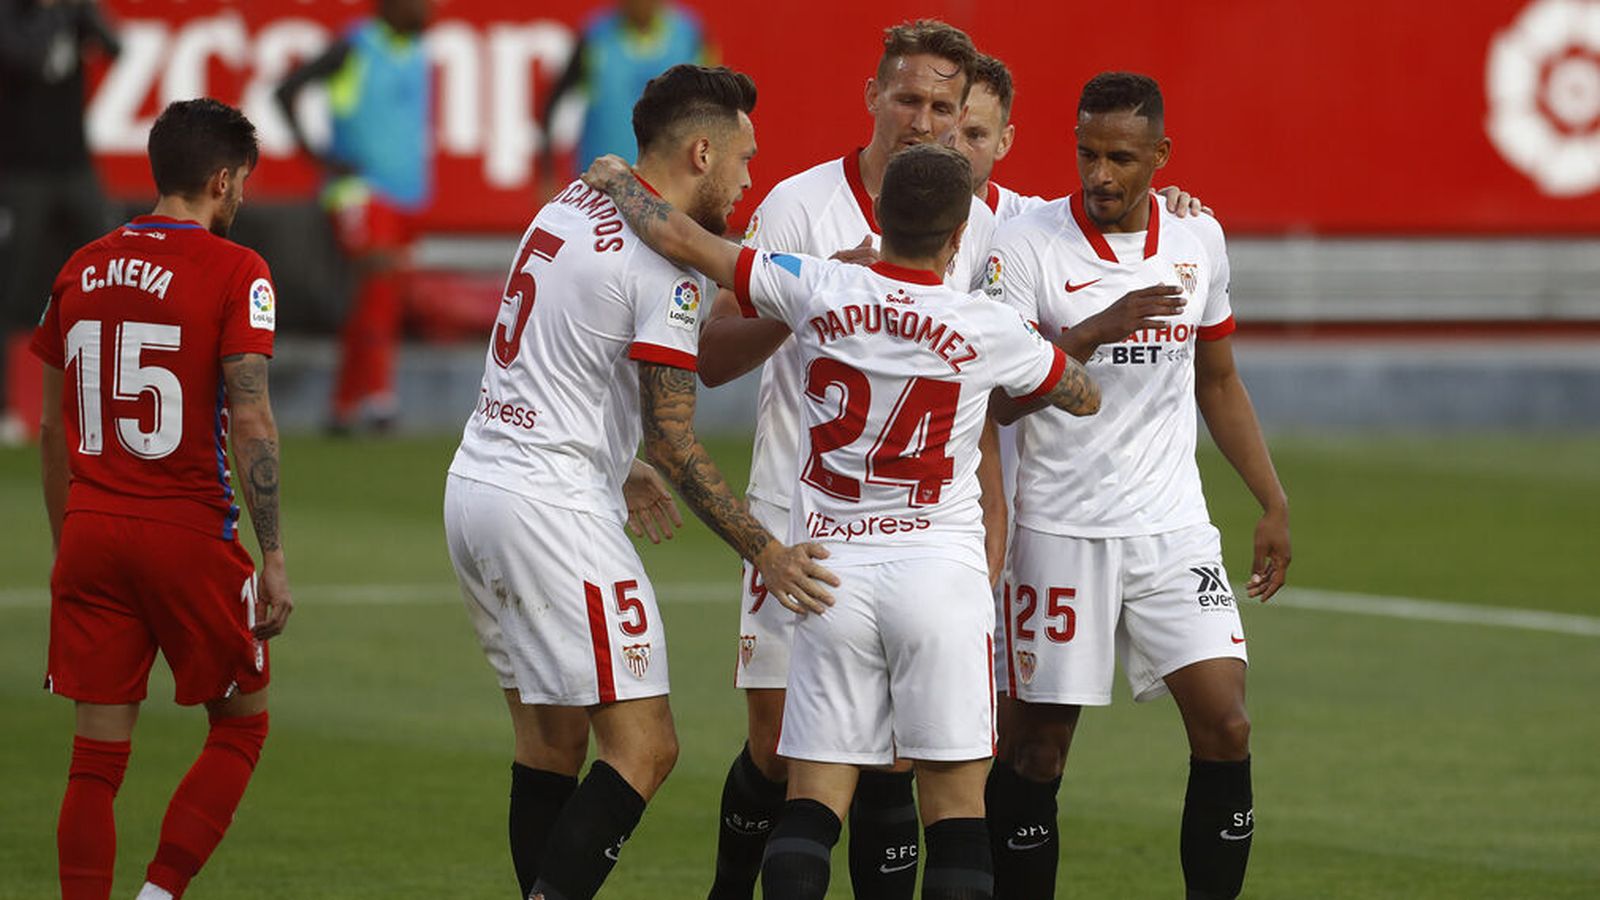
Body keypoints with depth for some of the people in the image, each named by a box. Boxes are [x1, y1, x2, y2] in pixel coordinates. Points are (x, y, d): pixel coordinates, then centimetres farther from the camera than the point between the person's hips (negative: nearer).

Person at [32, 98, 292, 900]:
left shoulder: (82, 269, 9)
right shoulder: (234, 272, -7)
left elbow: (53, 426, 14)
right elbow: (250, 421, -14)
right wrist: (273, 559, -11)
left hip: (91, 533, 4)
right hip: (189, 534, -4)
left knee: (96, 756, 5)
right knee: (240, 726, 12)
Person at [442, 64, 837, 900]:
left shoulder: (571, 204, 13)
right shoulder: (666, 264, -14)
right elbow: (672, 438, -15)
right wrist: (762, 551, -13)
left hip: (474, 482, 9)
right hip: (550, 506, -9)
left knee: (549, 738, 15)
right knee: (643, 746, -7)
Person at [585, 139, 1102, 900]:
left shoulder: (818, 290, -3)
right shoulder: (988, 330, -4)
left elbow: (680, 239, 1)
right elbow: (1084, 397, 14)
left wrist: (617, 179, 20)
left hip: (833, 571, 2)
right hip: (941, 568, -2)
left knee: (812, 801, 3)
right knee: (955, 802, 0)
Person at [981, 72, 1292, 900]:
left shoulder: (1199, 240, 7)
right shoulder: (1026, 243, -8)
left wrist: (1272, 503, 15)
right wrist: (1098, 330, -26)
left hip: (1173, 528, 4)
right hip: (1059, 530, -3)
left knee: (1224, 725, -8)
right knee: (1035, 746, 0)